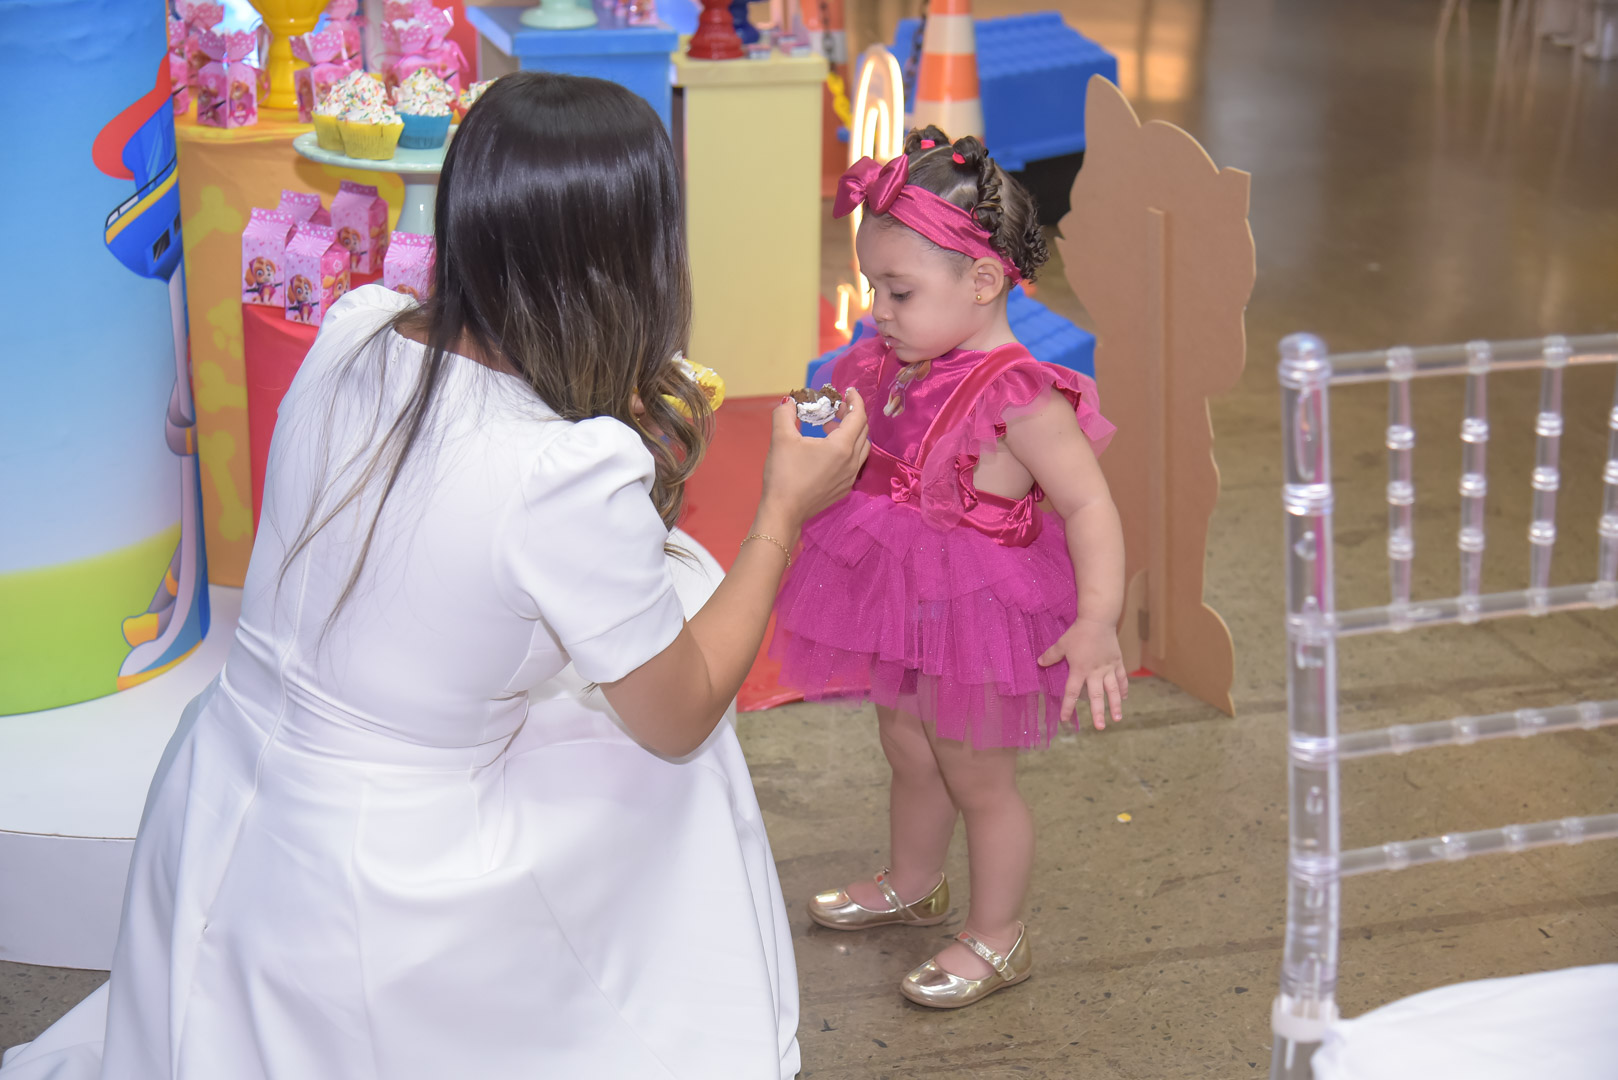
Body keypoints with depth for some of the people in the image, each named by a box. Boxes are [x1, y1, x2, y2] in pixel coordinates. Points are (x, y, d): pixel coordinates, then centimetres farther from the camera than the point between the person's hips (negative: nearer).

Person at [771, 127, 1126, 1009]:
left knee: (976, 777, 10)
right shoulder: (896, 371, -2)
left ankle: (996, 938, 30)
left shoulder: (1020, 398, -26)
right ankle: (912, 885, 51)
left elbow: (1089, 507, -27)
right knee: (908, 753, 26)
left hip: (975, 615, -7)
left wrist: (1098, 621, -35)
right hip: (903, 609, 8)